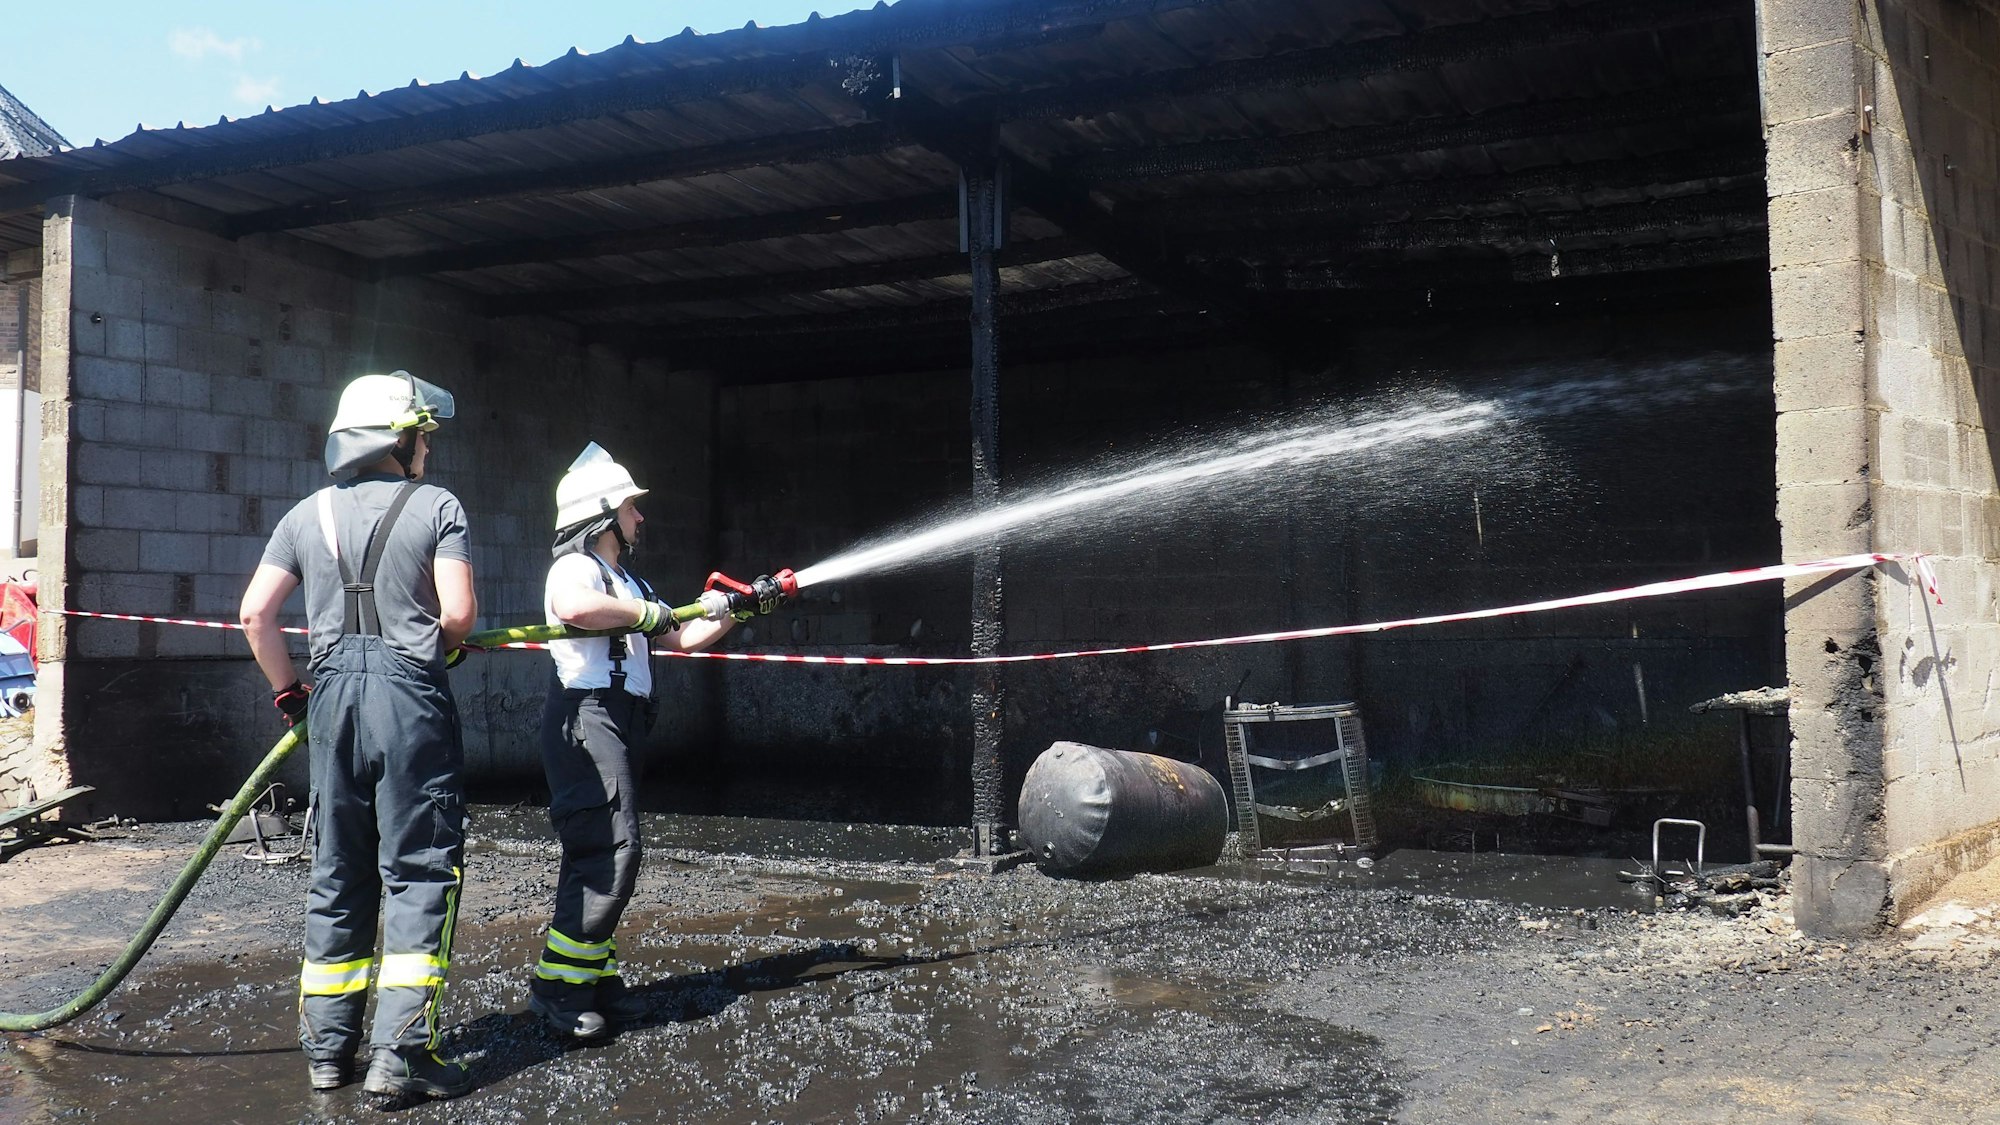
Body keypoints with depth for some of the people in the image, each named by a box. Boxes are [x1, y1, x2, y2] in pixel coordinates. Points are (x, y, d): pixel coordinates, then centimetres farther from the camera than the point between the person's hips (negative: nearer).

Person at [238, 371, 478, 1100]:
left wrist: (288, 691, 17)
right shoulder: (437, 506, 0)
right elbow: (459, 614, -9)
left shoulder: (309, 513, 12)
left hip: (333, 692, 5)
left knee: (337, 872, 13)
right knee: (418, 871, 0)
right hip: (410, 693, -5)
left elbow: (255, 613, 7)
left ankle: (327, 1047, 19)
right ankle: (400, 1052, -4)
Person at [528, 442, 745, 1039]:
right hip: (587, 717, -10)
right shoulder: (575, 567, -5)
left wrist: (733, 610, 21)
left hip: (613, 725, 10)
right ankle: (556, 986, -12)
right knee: (612, 852, -15)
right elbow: (578, 608, -31)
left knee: (595, 855, 11)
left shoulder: (626, 583, 25)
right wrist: (648, 613, -19)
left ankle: (594, 977, 17)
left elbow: (684, 638, 30)